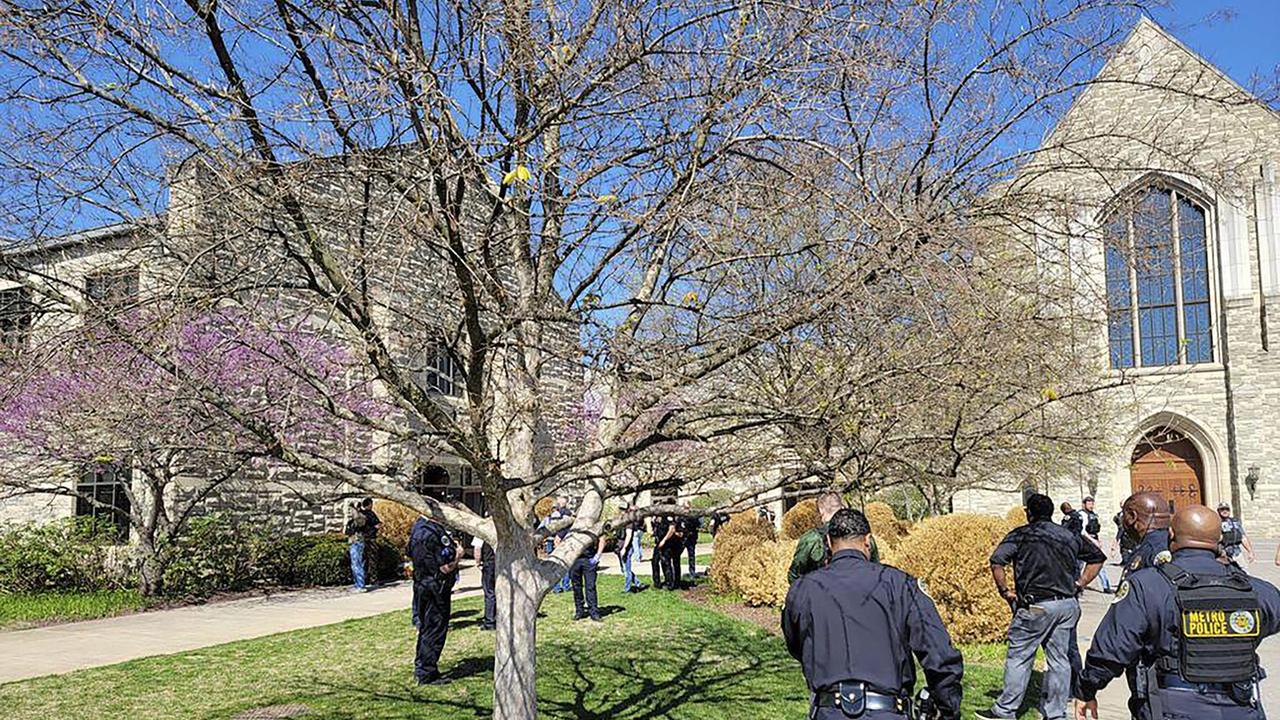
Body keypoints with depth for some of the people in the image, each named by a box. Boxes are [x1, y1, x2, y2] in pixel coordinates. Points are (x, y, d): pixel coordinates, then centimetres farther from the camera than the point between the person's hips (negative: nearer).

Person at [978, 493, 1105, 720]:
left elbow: (997, 561, -15)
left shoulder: (1021, 535, -2)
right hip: (1069, 605, 5)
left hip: (1037, 606, -5)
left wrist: (1005, 591, -4)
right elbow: (1097, 558, 21)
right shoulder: (1070, 536, 14)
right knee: (1060, 660, 11)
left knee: (1018, 657, 2)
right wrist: (1079, 584, 18)